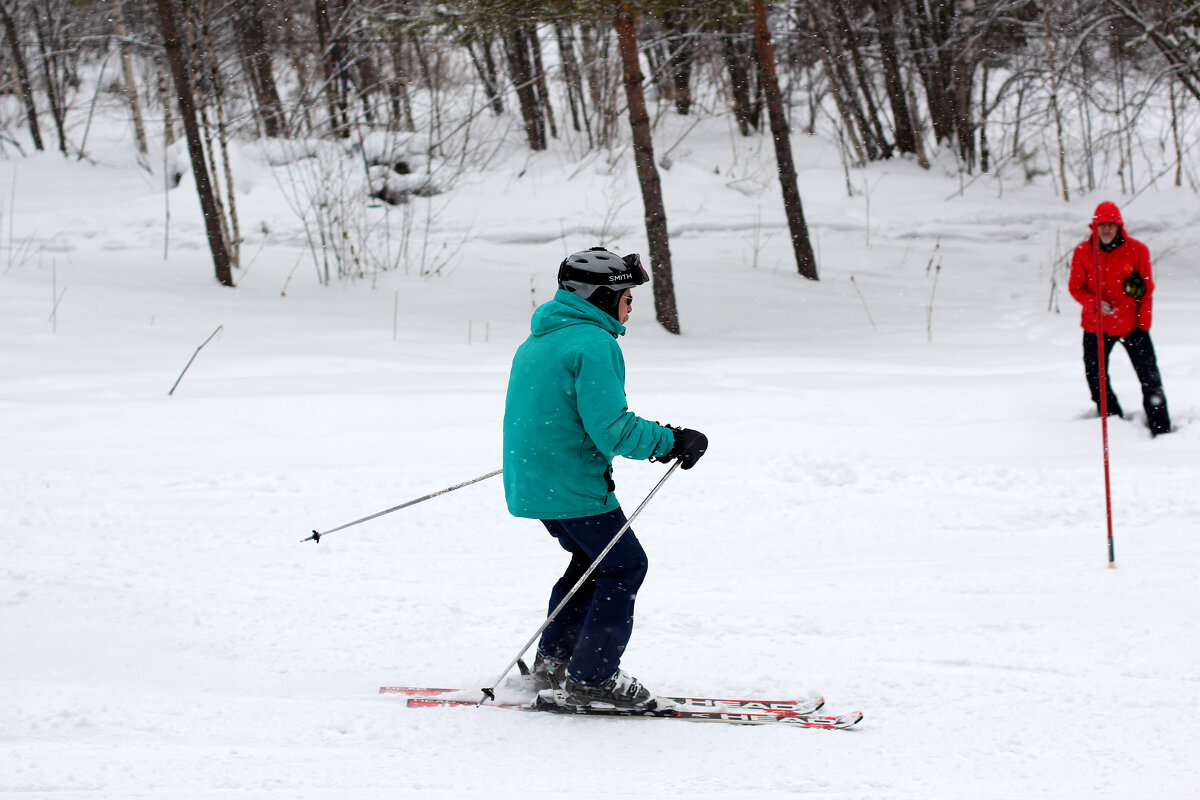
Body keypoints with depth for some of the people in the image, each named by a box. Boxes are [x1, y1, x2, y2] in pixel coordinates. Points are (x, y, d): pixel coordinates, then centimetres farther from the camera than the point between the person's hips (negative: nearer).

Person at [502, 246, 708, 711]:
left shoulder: (538, 342, 14)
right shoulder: (594, 345, -17)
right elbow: (611, 429, -23)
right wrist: (669, 442, -13)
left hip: (531, 480, 10)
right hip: (573, 487, -10)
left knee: (592, 559, 23)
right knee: (623, 567, 0)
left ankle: (554, 663, 25)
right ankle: (590, 680, 1)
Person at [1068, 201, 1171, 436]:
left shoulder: (1137, 250, -6)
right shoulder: (1083, 252, -4)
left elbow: (1148, 291, -1)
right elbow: (1076, 287, 1)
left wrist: (1143, 324, -6)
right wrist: (1095, 304, -19)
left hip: (1132, 325, -1)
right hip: (1095, 326, 2)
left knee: (1150, 378, -1)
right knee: (1096, 378, 7)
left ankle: (1161, 427, 8)